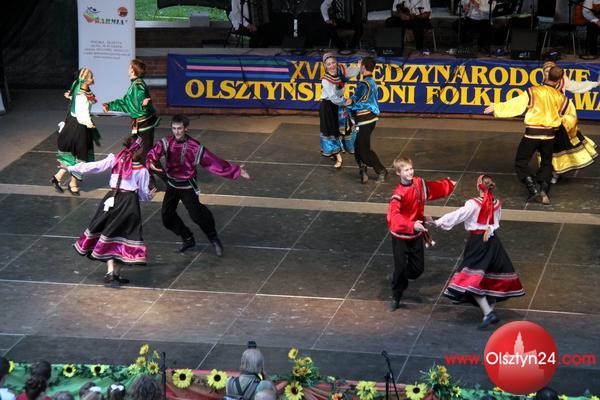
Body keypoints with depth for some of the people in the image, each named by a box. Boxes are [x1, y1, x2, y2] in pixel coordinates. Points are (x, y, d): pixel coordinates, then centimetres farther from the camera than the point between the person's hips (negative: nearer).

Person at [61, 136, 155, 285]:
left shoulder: (114, 160, -3)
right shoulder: (142, 171, -4)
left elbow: (94, 167, -2)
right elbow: (144, 194, 5)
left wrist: (70, 168, 6)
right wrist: (150, 196, 29)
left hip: (112, 199, 2)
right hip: (130, 202, -2)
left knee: (109, 236, 10)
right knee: (125, 237, 8)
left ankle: (110, 272, -1)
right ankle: (117, 273, 7)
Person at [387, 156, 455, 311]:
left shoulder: (419, 183, -5)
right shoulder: (398, 194, -25)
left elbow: (434, 188, 18)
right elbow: (394, 216, -37)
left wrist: (449, 184, 35)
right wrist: (412, 225, -49)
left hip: (416, 234, 6)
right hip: (401, 236, -6)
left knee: (418, 268, 10)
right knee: (400, 268, -2)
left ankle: (401, 281, 40)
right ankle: (396, 297, 20)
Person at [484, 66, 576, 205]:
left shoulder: (533, 92, -11)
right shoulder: (561, 97, 0)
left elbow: (515, 104, -8)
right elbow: (571, 115, 14)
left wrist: (497, 107, 3)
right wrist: (562, 120, 35)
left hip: (532, 133, -3)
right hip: (549, 135, 3)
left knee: (521, 162, 7)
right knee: (546, 163, 22)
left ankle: (534, 190, -7)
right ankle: (544, 190, 9)